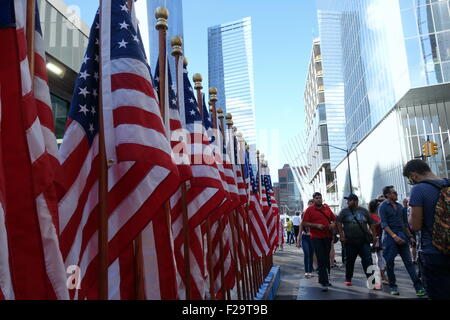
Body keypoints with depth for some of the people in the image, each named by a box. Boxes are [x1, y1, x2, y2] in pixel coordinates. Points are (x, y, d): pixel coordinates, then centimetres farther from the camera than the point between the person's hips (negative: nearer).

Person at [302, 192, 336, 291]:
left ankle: (326, 278, 30)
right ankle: (324, 283, -4)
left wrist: (333, 224, -3)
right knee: (321, 260, -6)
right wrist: (316, 225, -17)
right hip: (316, 238, -4)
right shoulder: (309, 210, -2)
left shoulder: (327, 208, 11)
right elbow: (304, 223, -7)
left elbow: (334, 219, 19)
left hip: (328, 237, 5)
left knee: (327, 259, 14)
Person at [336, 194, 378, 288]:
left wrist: (374, 235, 6)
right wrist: (341, 235, -8)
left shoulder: (364, 211, 7)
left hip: (364, 241, 0)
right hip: (350, 241, 0)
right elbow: (338, 222, -1)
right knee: (350, 261, 10)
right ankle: (348, 279, 25)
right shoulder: (344, 211, 3)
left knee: (367, 260, -8)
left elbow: (371, 223, 12)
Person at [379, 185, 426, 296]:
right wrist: (394, 236, -21)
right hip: (390, 236, -5)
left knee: (408, 262, 0)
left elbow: (405, 223, 20)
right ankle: (393, 287, 12)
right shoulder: (383, 206, -4)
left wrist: (410, 236, 13)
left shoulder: (399, 206, 14)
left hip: (402, 235, 5)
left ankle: (418, 287, -1)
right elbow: (384, 224, -12)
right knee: (389, 262, 0)